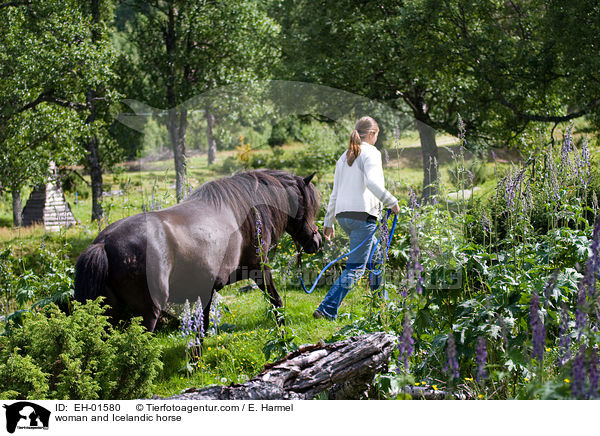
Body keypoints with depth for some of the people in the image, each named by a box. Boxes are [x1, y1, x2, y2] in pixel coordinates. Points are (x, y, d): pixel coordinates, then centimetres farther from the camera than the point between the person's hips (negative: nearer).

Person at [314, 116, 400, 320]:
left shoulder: (344, 157, 18)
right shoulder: (371, 153, -4)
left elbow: (335, 193, 20)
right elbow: (372, 182, -22)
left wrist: (328, 222, 23)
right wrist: (392, 202, -14)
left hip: (343, 215, 8)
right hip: (362, 214, -8)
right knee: (355, 268, -8)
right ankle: (327, 309, -17)